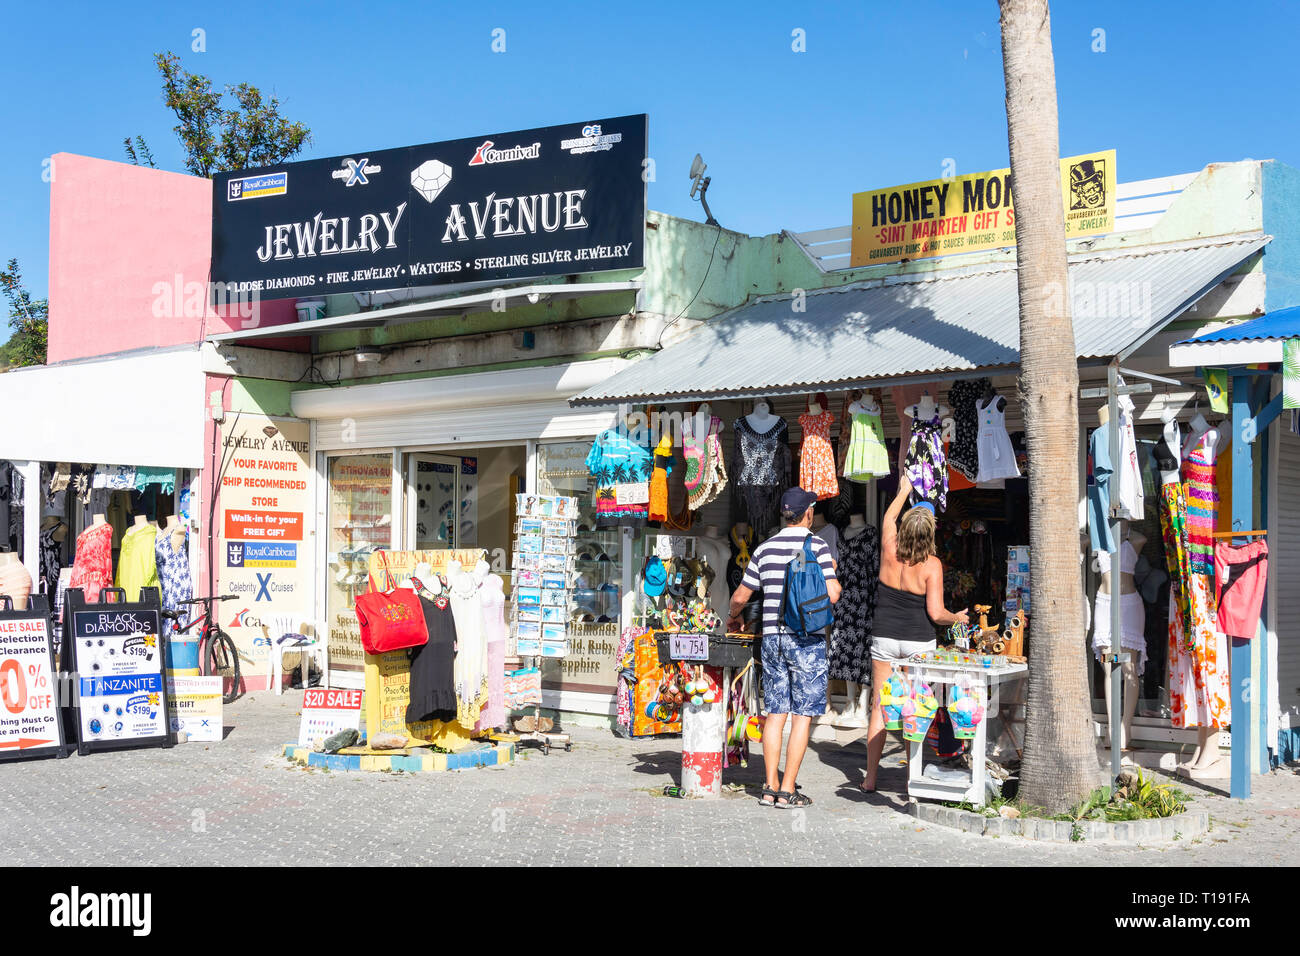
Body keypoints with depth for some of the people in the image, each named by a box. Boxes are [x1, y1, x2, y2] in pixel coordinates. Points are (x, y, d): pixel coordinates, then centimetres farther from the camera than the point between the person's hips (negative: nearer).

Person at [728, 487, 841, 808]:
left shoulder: (765, 548, 7)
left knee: (775, 714, 9)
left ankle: (771, 787, 10)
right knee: (803, 715, 1)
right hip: (808, 639, -4)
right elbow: (832, 595, -14)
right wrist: (834, 574, 8)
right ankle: (788, 790, 1)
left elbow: (740, 596, 11)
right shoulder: (818, 546, -6)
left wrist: (734, 618, 31)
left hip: (773, 637, 4)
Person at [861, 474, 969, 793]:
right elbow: (936, 613, -13)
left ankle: (870, 777, 9)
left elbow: (888, 519, 18)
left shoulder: (889, 551, -4)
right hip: (918, 642, -2)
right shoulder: (931, 564, -12)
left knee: (879, 707, 7)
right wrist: (957, 618, 8)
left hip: (884, 638, 2)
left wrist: (903, 491, 33)